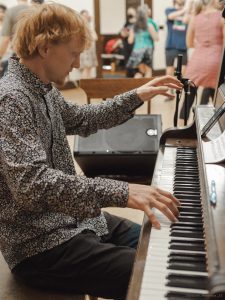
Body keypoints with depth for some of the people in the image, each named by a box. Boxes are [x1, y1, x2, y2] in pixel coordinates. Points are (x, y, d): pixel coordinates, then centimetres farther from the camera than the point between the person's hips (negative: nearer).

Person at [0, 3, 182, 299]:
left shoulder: (42, 90, 8)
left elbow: (82, 119, 24)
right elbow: (32, 185, -34)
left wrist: (137, 96, 18)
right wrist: (122, 193, -39)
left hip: (70, 218, 10)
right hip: (41, 245, -10)